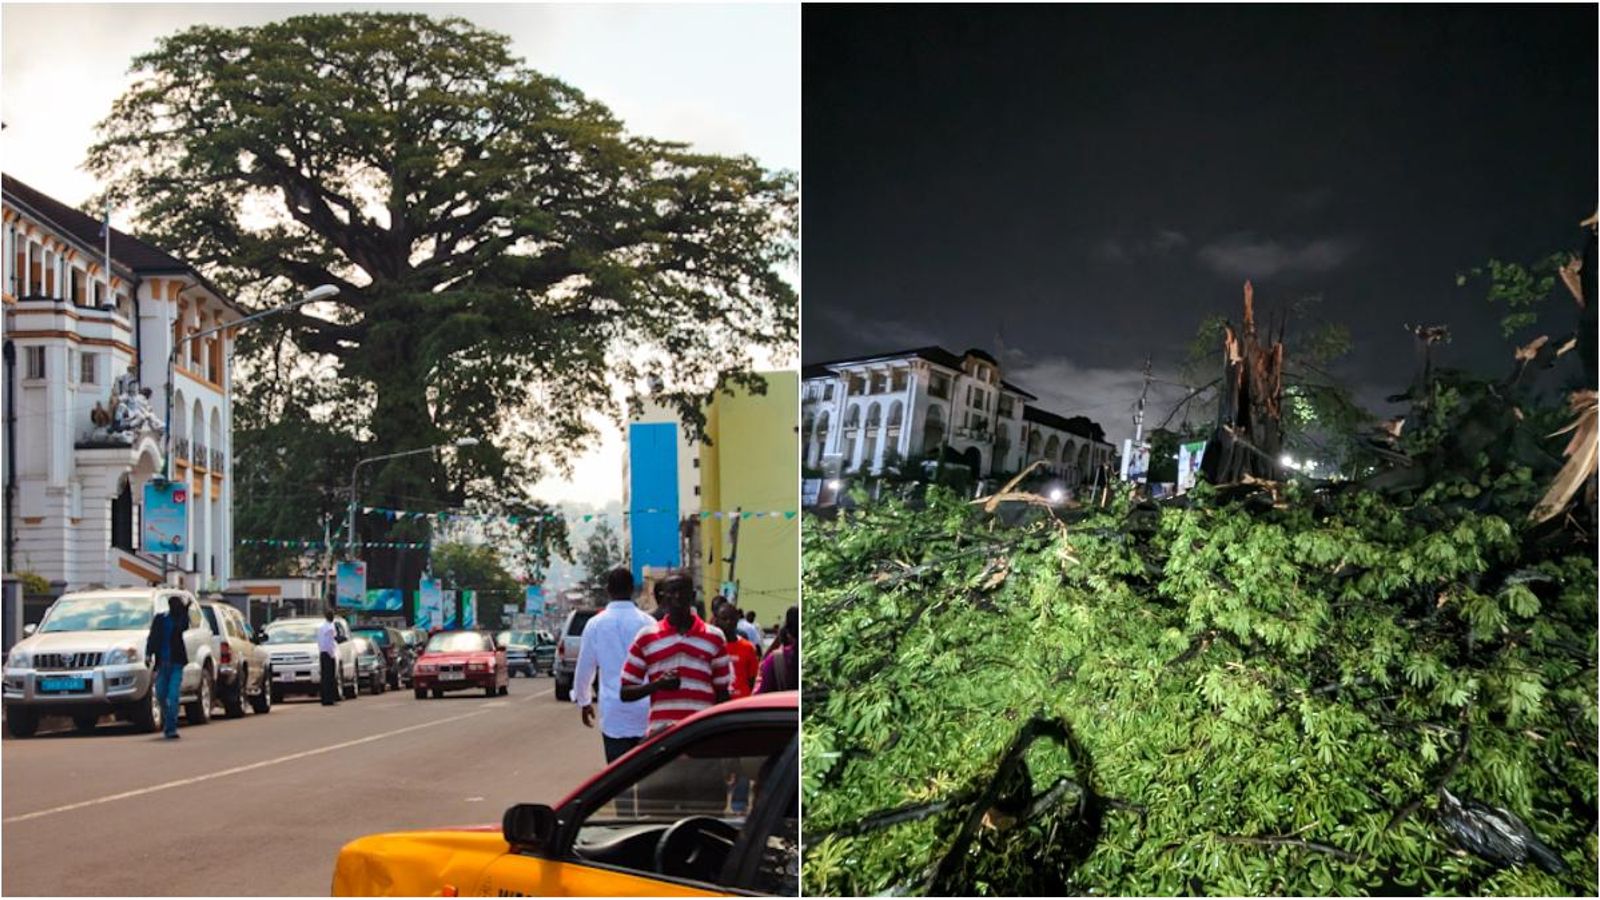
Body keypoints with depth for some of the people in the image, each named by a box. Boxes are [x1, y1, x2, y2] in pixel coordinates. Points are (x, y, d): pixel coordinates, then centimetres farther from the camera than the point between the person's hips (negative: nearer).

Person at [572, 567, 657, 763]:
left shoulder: (595, 624, -2)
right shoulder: (647, 623, -5)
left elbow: (585, 668, 6)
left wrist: (583, 702, 21)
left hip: (613, 712, 0)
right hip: (645, 710, 0)